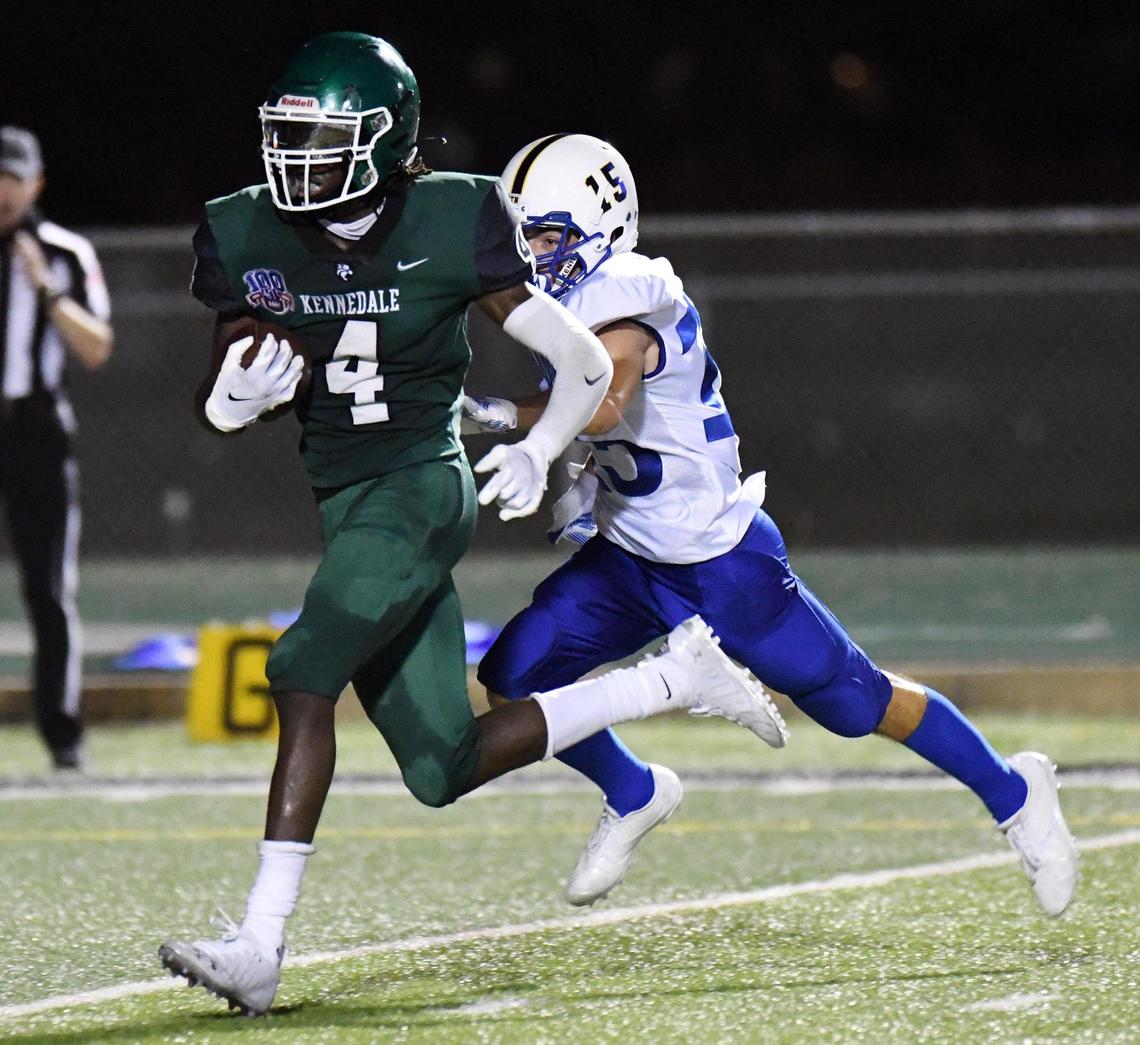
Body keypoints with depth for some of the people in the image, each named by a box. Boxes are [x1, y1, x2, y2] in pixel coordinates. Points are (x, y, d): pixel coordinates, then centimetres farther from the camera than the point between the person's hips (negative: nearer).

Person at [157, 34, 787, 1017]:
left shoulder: (452, 226, -10)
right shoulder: (249, 238, 2)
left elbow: (587, 362, -1)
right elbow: (220, 406, 5)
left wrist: (539, 453, -10)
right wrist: (235, 397, -16)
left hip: (422, 487, -6)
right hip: (346, 503, 6)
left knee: (302, 675, -25)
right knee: (444, 770, 5)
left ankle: (261, 943, -26)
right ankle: (674, 677, 23)